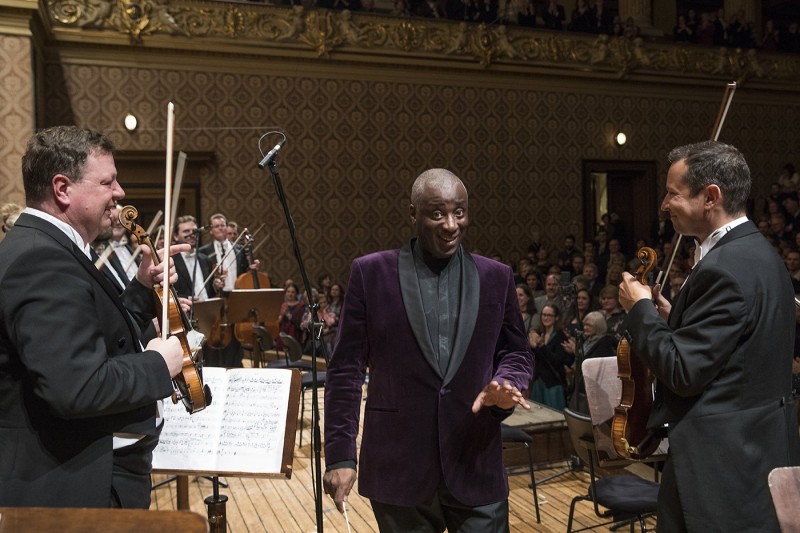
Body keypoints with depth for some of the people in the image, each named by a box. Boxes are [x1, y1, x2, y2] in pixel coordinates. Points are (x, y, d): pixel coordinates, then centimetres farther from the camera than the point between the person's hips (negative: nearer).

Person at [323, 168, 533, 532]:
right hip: (398, 467, -1)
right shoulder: (371, 273, -3)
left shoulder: (496, 278, 3)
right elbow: (346, 369, -2)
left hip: (477, 467, 2)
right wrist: (341, 454, -6)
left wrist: (506, 383, -12)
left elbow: (517, 353, 11)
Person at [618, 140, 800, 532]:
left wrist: (641, 309, -11)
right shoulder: (756, 252, 9)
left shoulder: (724, 267, -23)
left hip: (721, 462, -10)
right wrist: (671, 316, 7)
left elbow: (683, 372, -23)